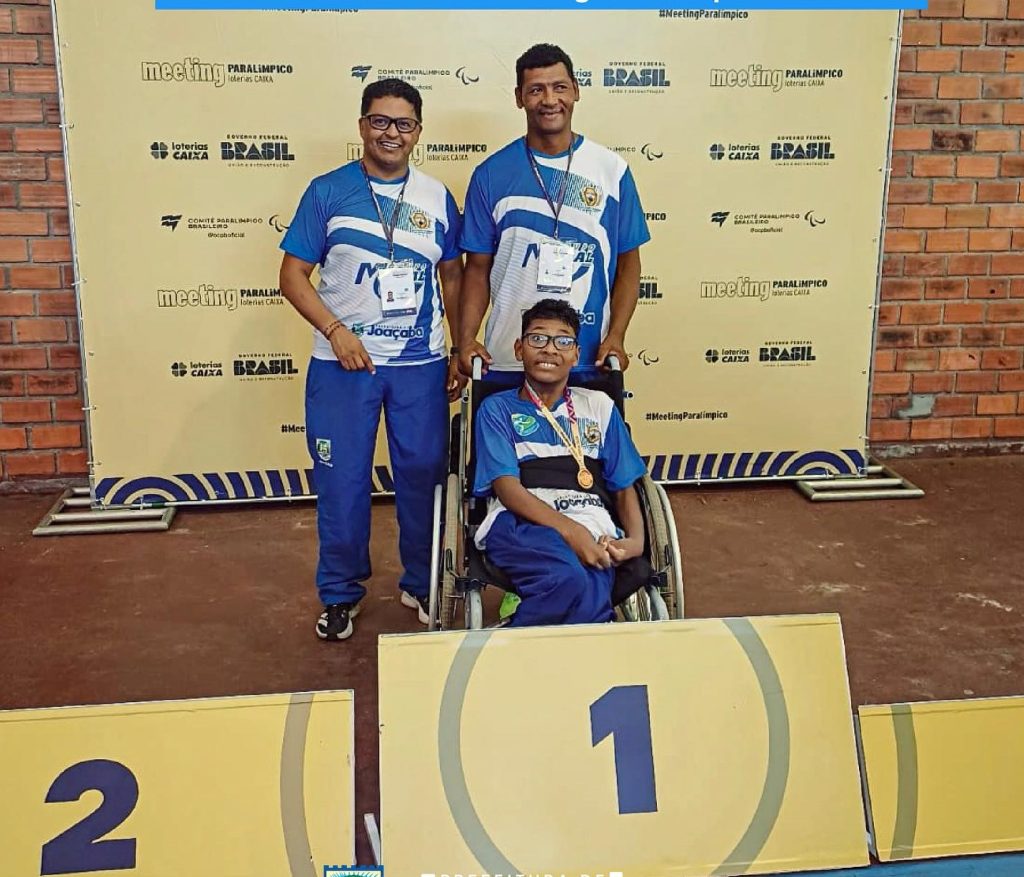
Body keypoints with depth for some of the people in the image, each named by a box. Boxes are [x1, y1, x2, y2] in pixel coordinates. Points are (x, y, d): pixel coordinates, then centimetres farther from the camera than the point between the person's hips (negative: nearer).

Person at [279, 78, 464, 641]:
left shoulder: (437, 198, 5)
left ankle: (421, 583, 29)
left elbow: (452, 276, 13)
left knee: (423, 475, 9)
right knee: (342, 482, 6)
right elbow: (294, 275, -3)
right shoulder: (328, 191, -3)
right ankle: (340, 592, 24)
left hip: (421, 364, 2)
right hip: (343, 364, -2)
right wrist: (336, 331, -15)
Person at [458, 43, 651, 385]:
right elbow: (478, 268, 4)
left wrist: (615, 337, -8)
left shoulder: (611, 169, 2)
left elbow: (627, 263, 5)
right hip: (506, 362, 0)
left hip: (591, 361, 0)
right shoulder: (491, 174, 2)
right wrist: (466, 338, -9)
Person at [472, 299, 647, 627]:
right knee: (568, 580, -38)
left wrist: (636, 539, -2)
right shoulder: (497, 408, 15)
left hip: (591, 527, 2)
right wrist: (570, 531, -16)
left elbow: (624, 486, 20)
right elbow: (506, 487, 0)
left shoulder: (599, 406, 24)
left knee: (588, 597, -36)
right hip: (520, 521, -2)